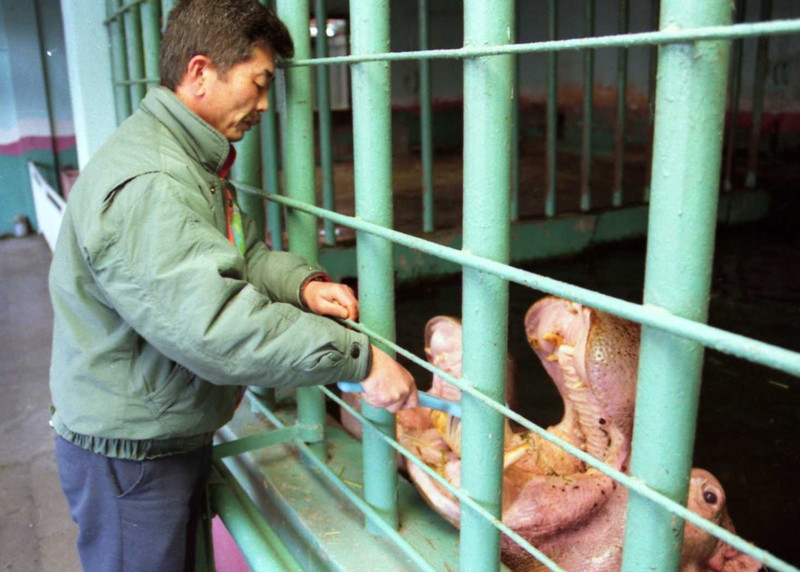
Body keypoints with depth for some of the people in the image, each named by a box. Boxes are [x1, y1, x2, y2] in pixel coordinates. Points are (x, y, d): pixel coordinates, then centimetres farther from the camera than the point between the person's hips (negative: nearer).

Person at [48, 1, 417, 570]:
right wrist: (358, 356, -33)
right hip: (130, 454, -9)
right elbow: (215, 327, -37)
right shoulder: (145, 186, -29)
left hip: (179, 435, 10)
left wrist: (301, 282, -12)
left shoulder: (195, 161, 8)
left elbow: (241, 253, 10)